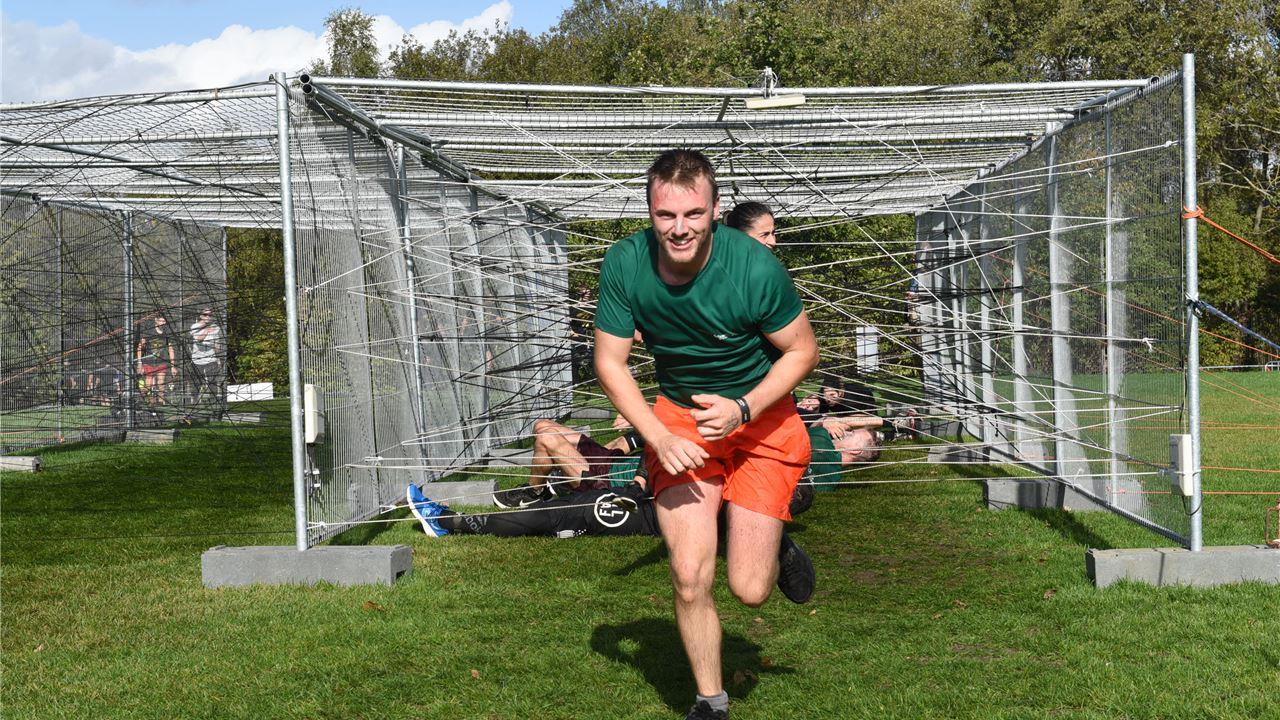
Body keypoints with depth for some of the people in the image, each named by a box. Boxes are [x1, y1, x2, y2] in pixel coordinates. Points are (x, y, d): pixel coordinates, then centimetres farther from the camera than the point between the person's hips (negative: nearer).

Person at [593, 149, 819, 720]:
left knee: (749, 590, -5)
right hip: (678, 418, 2)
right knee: (689, 580, -5)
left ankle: (776, 549, 33)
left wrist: (743, 409, -23)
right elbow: (609, 361, -6)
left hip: (761, 419, -2)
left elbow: (803, 351, -10)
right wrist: (660, 438, -18)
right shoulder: (624, 264, -17)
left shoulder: (755, 267, -25)